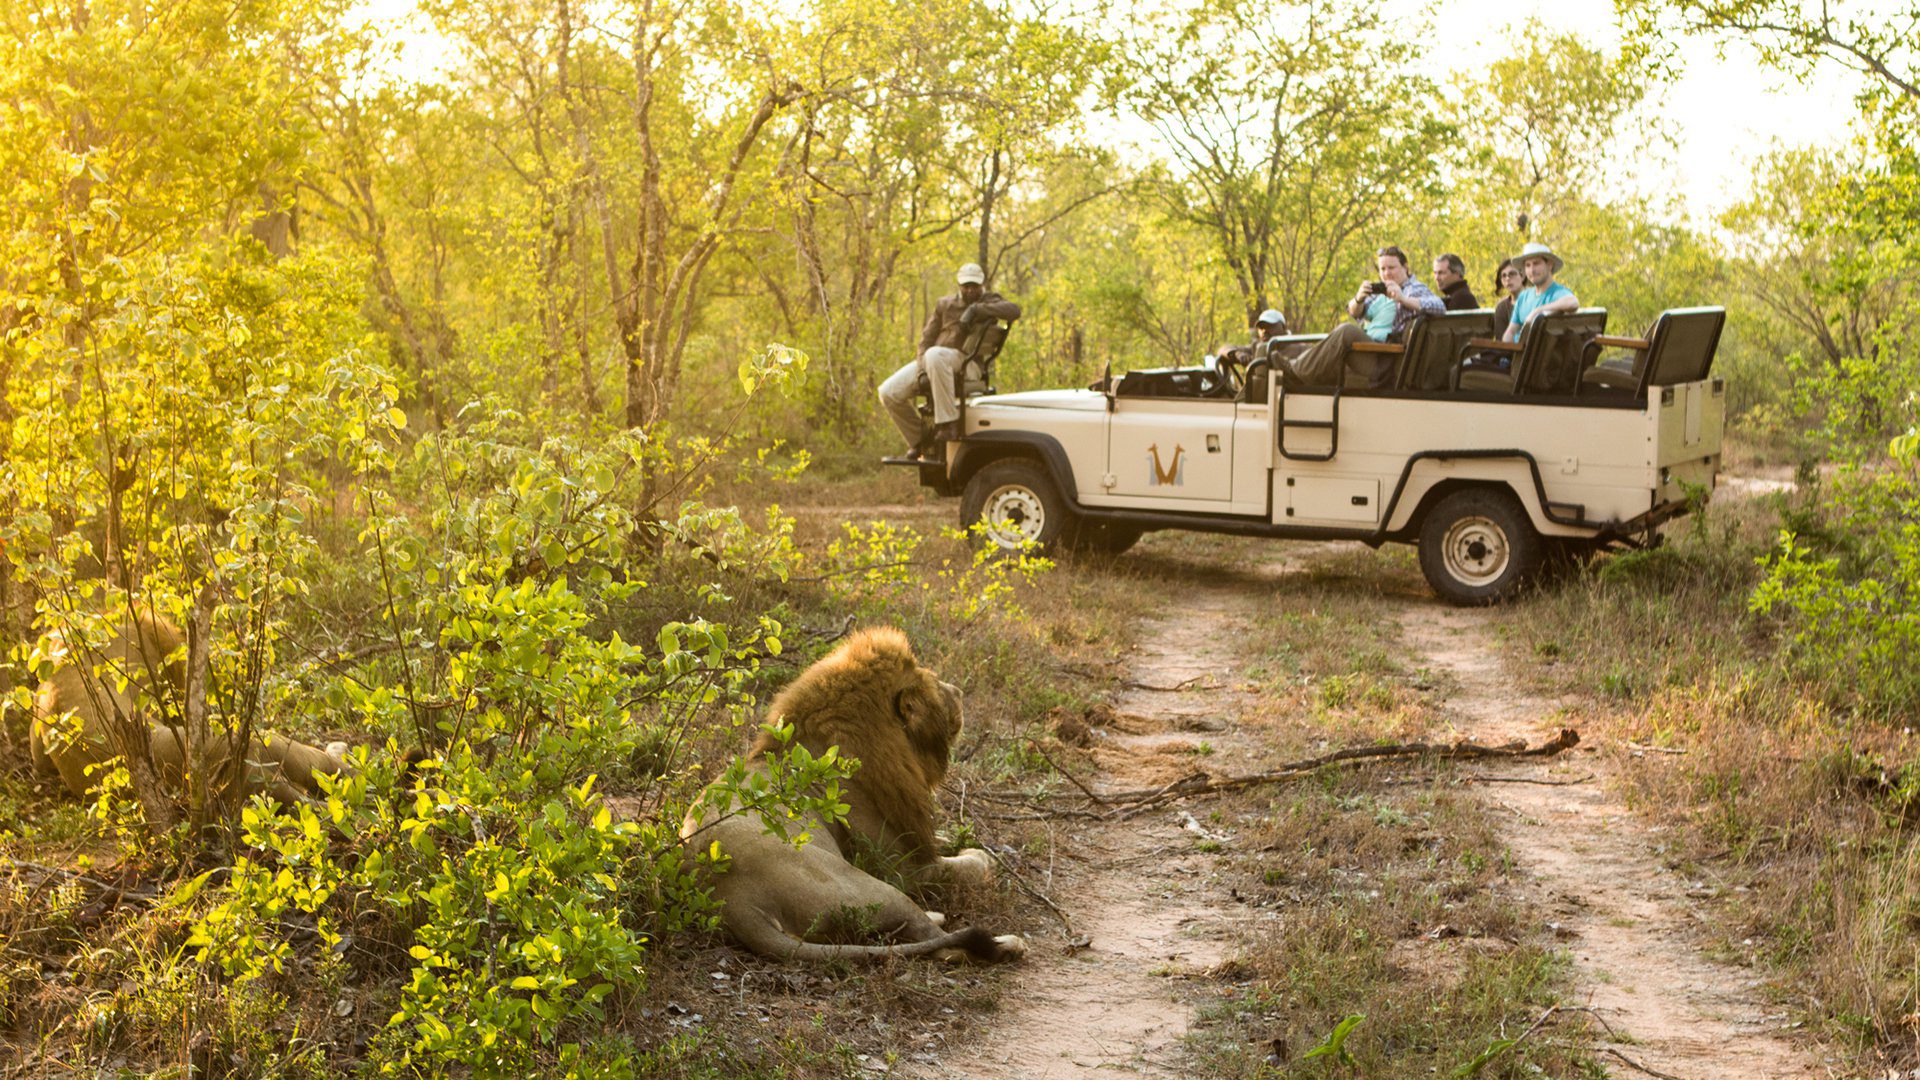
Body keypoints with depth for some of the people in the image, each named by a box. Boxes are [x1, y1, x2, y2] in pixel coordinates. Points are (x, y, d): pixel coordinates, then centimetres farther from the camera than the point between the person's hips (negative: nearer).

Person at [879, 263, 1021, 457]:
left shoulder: (989, 301, 8)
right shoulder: (944, 304, 18)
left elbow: (1014, 310, -14)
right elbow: (927, 337, 12)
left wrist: (976, 309, -19)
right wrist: (922, 365, -8)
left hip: (964, 361, -6)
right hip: (931, 361, 6)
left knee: (935, 355, -41)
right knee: (888, 392, -9)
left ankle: (948, 422, -40)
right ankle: (919, 440, 9)